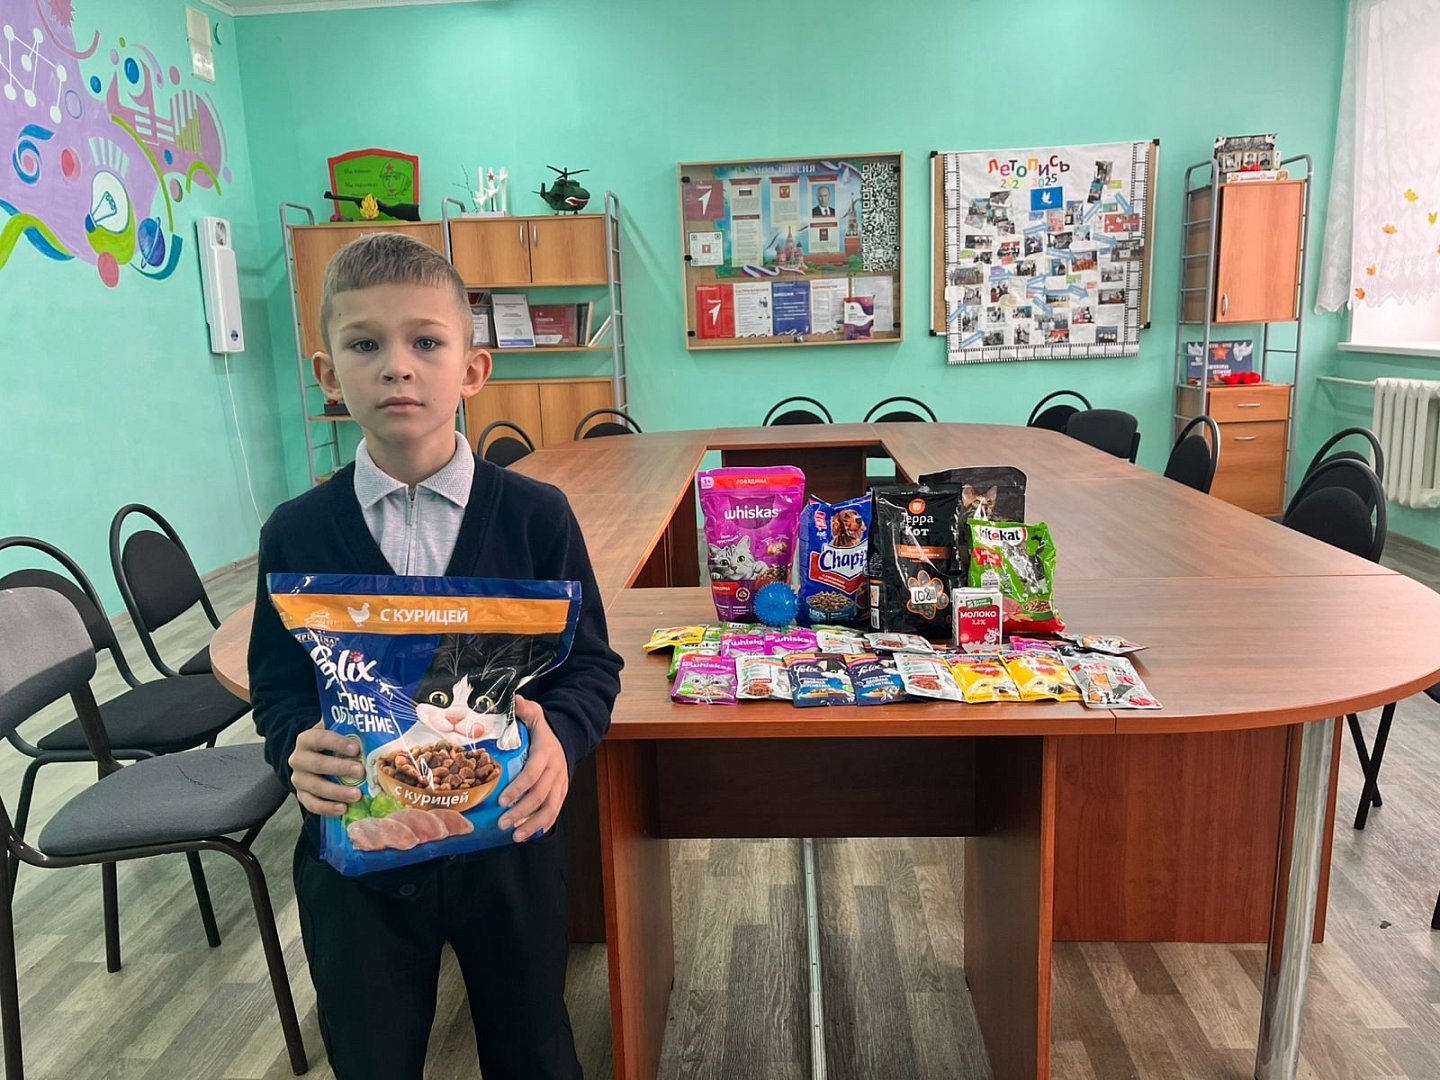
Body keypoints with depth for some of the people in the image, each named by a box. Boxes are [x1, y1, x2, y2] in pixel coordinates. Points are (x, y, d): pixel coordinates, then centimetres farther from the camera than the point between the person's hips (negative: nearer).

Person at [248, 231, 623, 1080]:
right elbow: (279, 687, 1)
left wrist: (561, 737, -26)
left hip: (509, 843, 0)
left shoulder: (536, 516, -11)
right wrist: (300, 750, -21)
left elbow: (592, 666, -6)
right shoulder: (297, 534, -7)